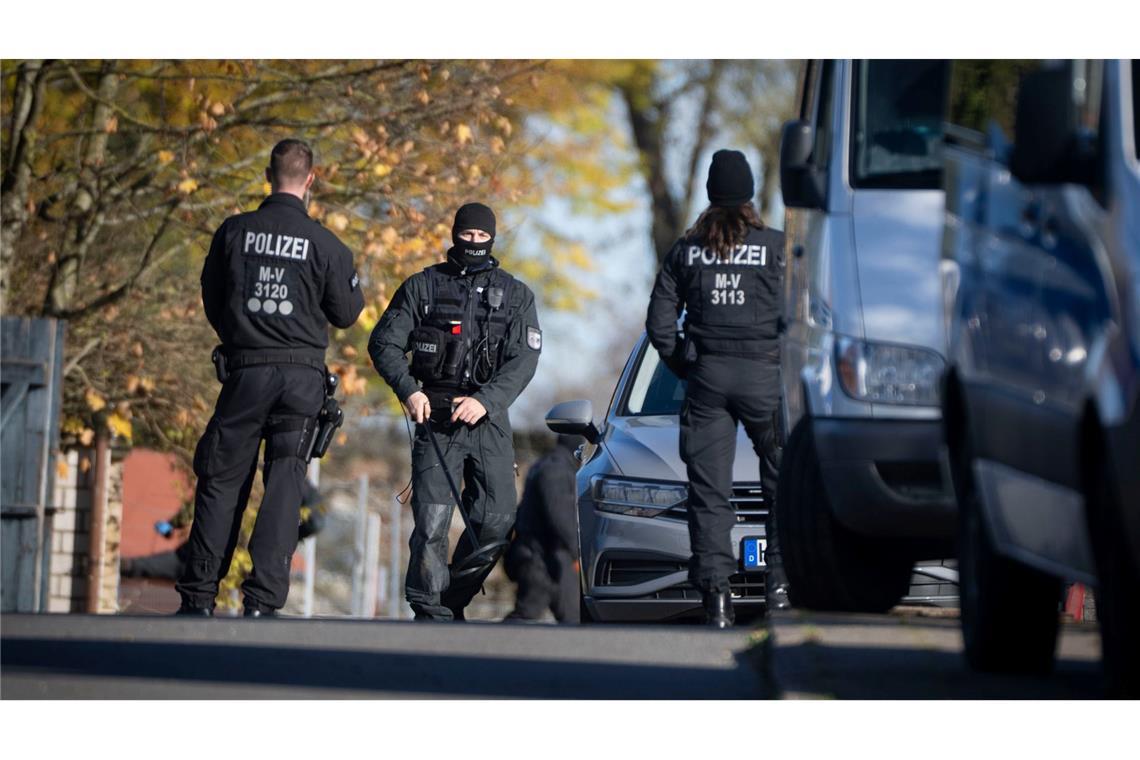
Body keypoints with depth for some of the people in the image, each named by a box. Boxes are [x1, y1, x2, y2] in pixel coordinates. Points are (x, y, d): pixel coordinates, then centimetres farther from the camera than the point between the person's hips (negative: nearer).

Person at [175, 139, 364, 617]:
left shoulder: (234, 232, 0)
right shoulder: (324, 244, -4)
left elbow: (211, 301, 11)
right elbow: (345, 314, 4)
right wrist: (355, 290, 25)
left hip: (245, 370, 1)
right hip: (303, 375, -1)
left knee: (222, 481, 9)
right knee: (285, 486, 2)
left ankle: (199, 596, 8)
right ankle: (263, 599, -6)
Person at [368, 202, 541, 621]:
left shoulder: (515, 295, 10)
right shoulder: (423, 287, 8)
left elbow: (524, 359, 0)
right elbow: (384, 343, 6)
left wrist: (486, 400, -15)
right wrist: (409, 389, -11)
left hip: (488, 419, 2)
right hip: (436, 418, -2)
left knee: (496, 520, -5)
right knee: (432, 520, -12)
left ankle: (454, 599, 12)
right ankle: (431, 613, -6)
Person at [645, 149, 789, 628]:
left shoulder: (685, 251, 7)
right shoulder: (778, 247, -2)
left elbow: (659, 322, 6)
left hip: (706, 377, 2)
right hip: (764, 374, -2)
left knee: (709, 491, 2)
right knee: (784, 482, 10)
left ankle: (715, 596, -7)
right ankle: (782, 583, 2)